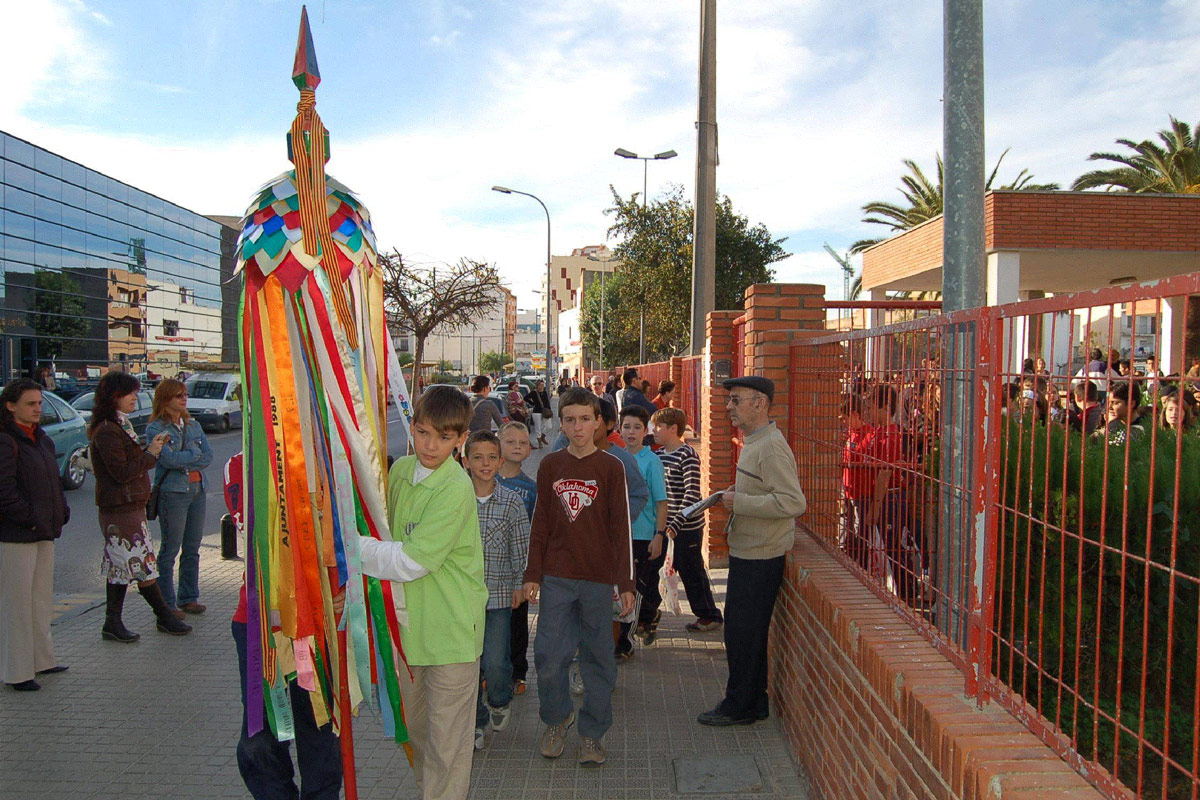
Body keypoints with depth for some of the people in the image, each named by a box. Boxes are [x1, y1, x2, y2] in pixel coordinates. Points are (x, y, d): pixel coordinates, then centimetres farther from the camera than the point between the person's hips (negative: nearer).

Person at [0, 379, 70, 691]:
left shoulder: (42, 440, 13)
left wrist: (61, 512, 7)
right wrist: (30, 520, -18)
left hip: (44, 532, 9)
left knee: (42, 599, 17)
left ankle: (41, 659, 29)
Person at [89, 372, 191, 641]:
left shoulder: (120, 425, 16)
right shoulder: (107, 431, -16)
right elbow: (122, 472, -19)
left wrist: (150, 450, 4)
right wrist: (150, 453, -12)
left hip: (130, 505, 10)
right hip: (121, 508, -10)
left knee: (121, 565, 12)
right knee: (141, 563, -1)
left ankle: (113, 623, 17)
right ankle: (165, 616, 7)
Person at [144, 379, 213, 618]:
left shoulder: (193, 426, 14)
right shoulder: (155, 429, -4)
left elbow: (208, 456, 4)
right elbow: (169, 459, -17)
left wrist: (183, 461, -9)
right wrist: (195, 453, -3)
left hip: (197, 490, 6)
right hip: (172, 493, -6)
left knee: (192, 548, 10)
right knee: (170, 549, -2)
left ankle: (189, 598, 20)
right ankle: (167, 604, 5)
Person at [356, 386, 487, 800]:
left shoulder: (456, 488, -20)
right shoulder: (400, 470, 4)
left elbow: (410, 561, -22)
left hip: (450, 628, -7)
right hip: (409, 621, 8)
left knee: (446, 740, 3)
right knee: (415, 726, 22)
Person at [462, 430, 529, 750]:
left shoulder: (512, 502, -1)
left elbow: (520, 549, 4)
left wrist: (520, 584, 2)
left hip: (499, 594, -1)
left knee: (496, 663, -6)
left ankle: (500, 701, 27)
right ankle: (477, 722, 26)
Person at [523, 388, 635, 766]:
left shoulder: (611, 468, -2)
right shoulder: (550, 466, 5)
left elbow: (621, 528, -1)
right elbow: (540, 524, 8)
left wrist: (626, 583, -3)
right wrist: (533, 575, 4)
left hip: (598, 579, -1)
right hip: (556, 578, 2)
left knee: (598, 657, 7)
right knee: (548, 657, 1)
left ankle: (592, 731, 23)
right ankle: (557, 718, 27)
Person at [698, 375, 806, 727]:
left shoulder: (772, 447, -19)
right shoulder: (753, 442, 13)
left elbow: (794, 502, -27)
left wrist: (740, 502, -23)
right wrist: (737, 493, 9)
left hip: (759, 558, -10)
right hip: (746, 553, 10)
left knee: (743, 632, 0)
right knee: (740, 629, 17)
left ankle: (741, 706, 14)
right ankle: (753, 701, 29)